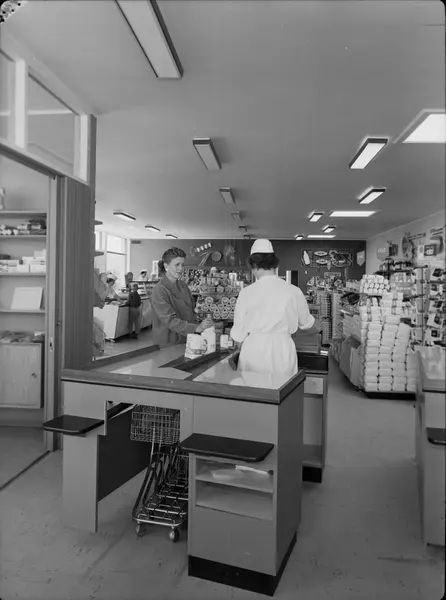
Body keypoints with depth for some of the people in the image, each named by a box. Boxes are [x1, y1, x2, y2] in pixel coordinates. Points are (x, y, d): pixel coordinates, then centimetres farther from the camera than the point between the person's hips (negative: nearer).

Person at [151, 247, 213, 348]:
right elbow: (170, 320, -25)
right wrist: (197, 328, -35)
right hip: (169, 345, -6)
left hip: (188, 340, 6)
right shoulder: (159, 290, -16)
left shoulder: (183, 285, 6)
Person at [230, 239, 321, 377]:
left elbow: (238, 336, -2)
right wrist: (317, 329, 37)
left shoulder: (247, 292, -7)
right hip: (282, 350, 1)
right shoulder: (293, 292, -2)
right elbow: (308, 324, 15)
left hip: (254, 350, -1)